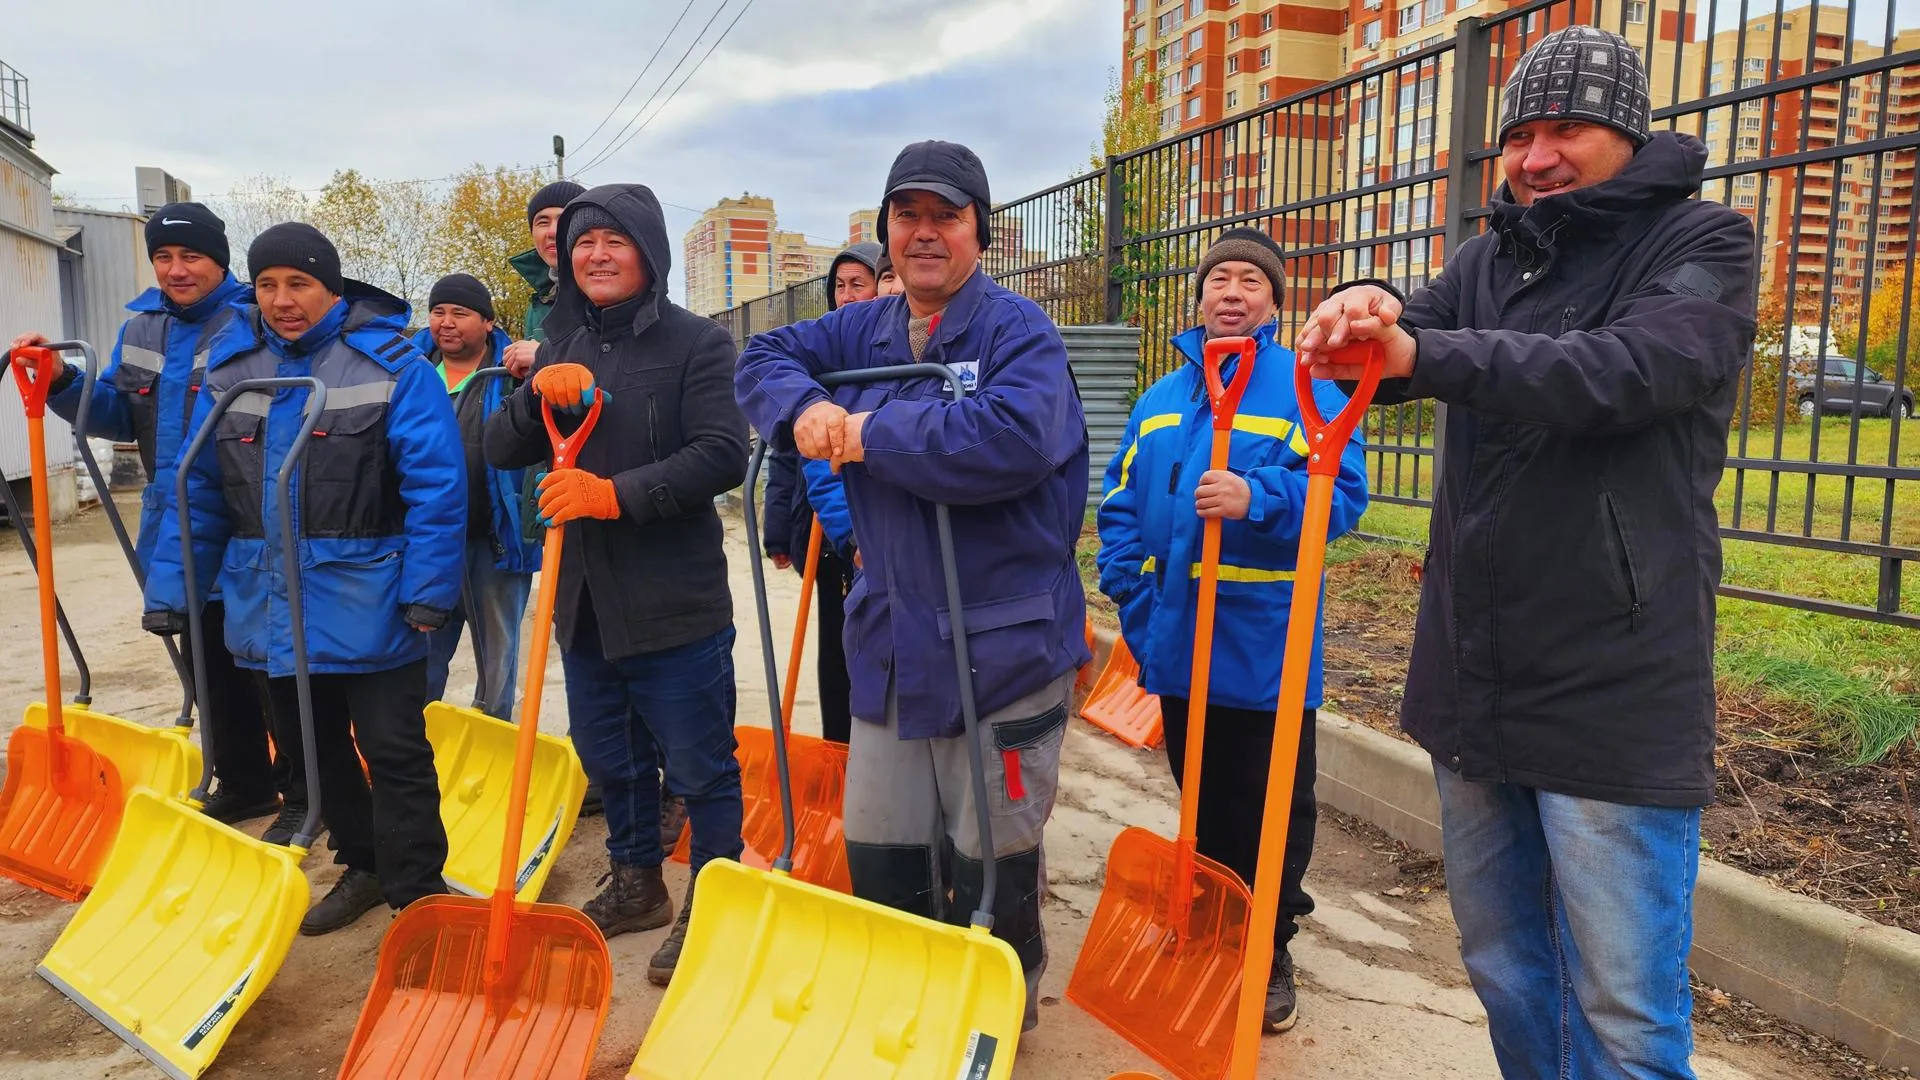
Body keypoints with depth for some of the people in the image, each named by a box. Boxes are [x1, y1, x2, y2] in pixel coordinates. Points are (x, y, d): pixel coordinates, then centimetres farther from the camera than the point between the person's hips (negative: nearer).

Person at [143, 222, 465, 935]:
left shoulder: (392, 365, -10)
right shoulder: (229, 369, 7)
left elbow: (436, 484, -15)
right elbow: (198, 490, 9)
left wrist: (428, 590, -19)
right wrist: (171, 589, 5)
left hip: (368, 605, -6)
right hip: (267, 605, 6)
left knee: (394, 753, 2)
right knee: (309, 750, 18)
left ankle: (417, 893, 15)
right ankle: (363, 866, 36)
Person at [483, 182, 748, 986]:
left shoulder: (697, 343, -7)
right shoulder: (562, 354, 12)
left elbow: (722, 456, -18)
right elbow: (501, 454, 9)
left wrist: (618, 494, -24)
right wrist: (535, 394, -10)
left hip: (676, 601, -7)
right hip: (584, 595, 7)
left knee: (698, 763, 4)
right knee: (609, 757, 19)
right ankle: (636, 883, 38)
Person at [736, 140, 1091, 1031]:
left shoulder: (1016, 328, -11)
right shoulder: (864, 330, 11)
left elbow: (1014, 439, -28)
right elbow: (764, 357, 11)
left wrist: (874, 432, -21)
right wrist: (805, 407, -12)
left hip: (1001, 647, -6)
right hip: (890, 641, 6)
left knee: (992, 863, 8)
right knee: (878, 852, 17)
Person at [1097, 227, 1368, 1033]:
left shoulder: (1304, 387, -5)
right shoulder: (1160, 398, 11)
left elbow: (1341, 492, -16)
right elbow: (1122, 504, 14)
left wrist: (1255, 498, -31)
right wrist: (1129, 588, 2)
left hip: (1265, 649, -5)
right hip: (1177, 643, 5)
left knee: (1271, 813, 7)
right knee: (1202, 805, 19)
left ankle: (1269, 955, 24)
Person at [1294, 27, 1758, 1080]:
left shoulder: (1702, 244, -3)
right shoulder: (1490, 259, 14)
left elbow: (1625, 369, -22)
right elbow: (1403, 352, 0)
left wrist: (1420, 351, -33)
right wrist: (1364, 315, -25)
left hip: (1613, 697, -5)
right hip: (1472, 684, 6)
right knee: (1501, 969, 19)